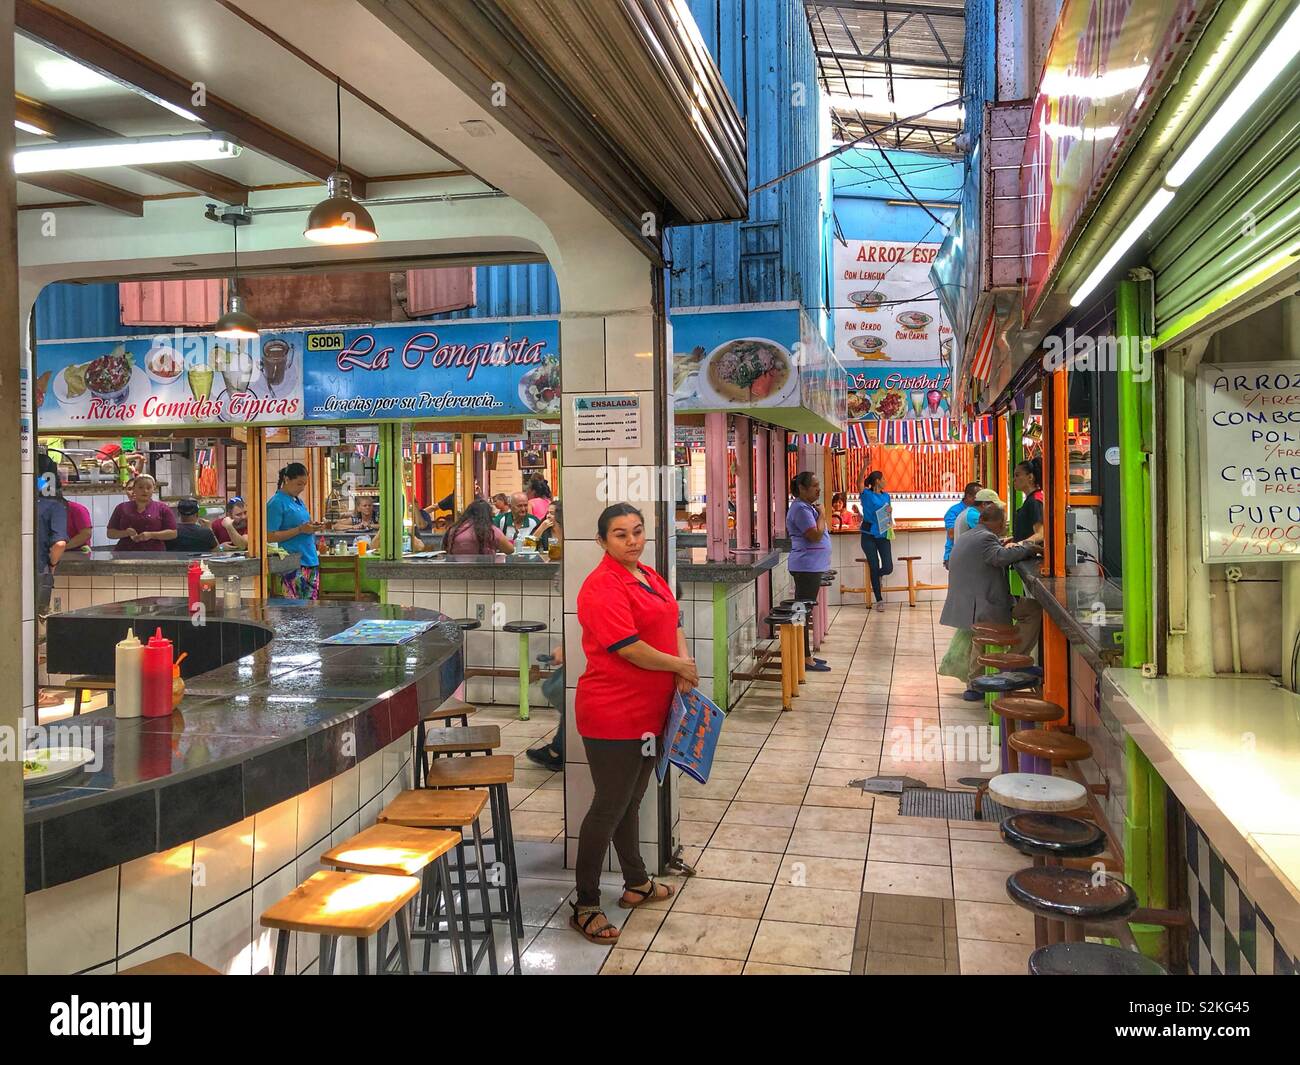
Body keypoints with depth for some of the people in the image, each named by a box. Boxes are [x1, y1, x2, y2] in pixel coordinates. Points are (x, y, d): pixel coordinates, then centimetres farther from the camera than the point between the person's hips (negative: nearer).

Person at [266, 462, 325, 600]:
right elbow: (270, 537, -15)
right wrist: (300, 529, -18)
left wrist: (313, 527, 6)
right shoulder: (276, 503, -9)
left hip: (311, 561, 8)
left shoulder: (299, 500, 16)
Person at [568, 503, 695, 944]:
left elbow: (673, 623, 16)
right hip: (612, 714, -9)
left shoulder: (650, 577, 11)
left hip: (648, 712, 9)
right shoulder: (602, 587, -18)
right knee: (609, 807, -1)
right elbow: (629, 648, -24)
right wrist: (679, 666, -11)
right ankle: (585, 906, 12)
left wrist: (685, 664, -3)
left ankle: (637, 883, 37)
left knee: (630, 801, 22)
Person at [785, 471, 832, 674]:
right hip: (807, 567, -11)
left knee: (804, 612, 14)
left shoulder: (806, 506, 17)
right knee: (803, 613, -7)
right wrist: (822, 515, -10)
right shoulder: (800, 509, -16)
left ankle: (806, 655, 20)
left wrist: (819, 514, 11)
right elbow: (815, 535, -21)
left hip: (811, 566, 11)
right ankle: (805, 659, -5)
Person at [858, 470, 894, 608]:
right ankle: (879, 600, 11)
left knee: (888, 568, -7)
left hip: (883, 535, 4)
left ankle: (877, 577, 29)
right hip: (869, 535, -4)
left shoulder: (886, 496, 12)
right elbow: (860, 482, -20)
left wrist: (890, 511, -3)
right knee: (874, 567, 1)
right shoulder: (867, 494, -3)